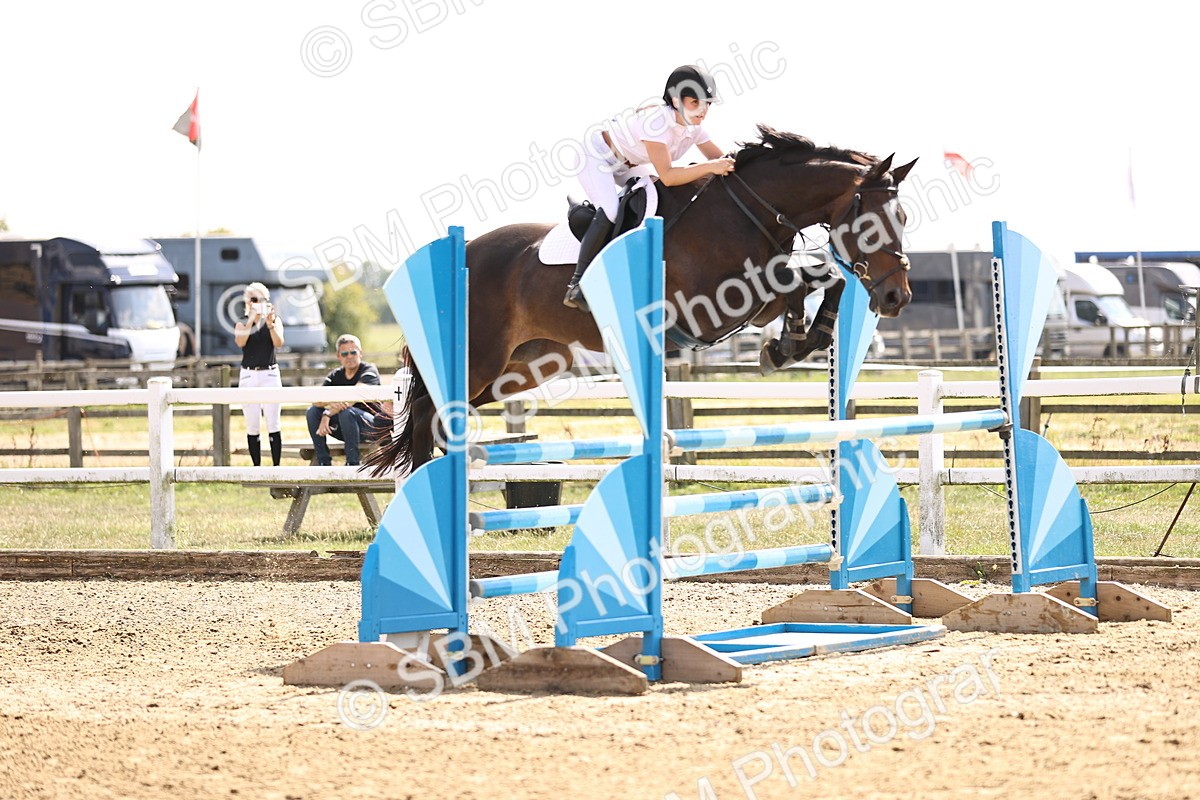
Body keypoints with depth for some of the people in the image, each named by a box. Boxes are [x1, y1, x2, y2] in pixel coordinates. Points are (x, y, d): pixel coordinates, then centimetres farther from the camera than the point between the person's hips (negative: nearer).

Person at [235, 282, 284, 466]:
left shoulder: (275, 320, 6)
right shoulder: (242, 324, 8)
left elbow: (279, 343, -10)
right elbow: (240, 342, -12)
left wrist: (270, 324, -26)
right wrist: (252, 320, -24)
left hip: (270, 375, -1)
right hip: (248, 376, 1)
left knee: (273, 424, -7)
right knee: (252, 427, 0)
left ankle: (276, 466, -6)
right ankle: (256, 467, 4)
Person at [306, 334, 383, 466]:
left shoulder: (369, 371, -9)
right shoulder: (335, 376, 6)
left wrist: (328, 414, -33)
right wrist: (331, 402, -34)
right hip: (344, 430, 6)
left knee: (347, 412, -35)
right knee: (313, 411, -12)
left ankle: (353, 463, -27)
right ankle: (324, 463, -14)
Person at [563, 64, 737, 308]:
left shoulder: (694, 127, -9)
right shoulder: (658, 121, -34)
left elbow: (721, 159, -2)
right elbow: (667, 176, -40)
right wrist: (709, 167, -47)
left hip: (625, 167, 9)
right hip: (598, 158, -9)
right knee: (610, 212, -30)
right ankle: (577, 284, -24)